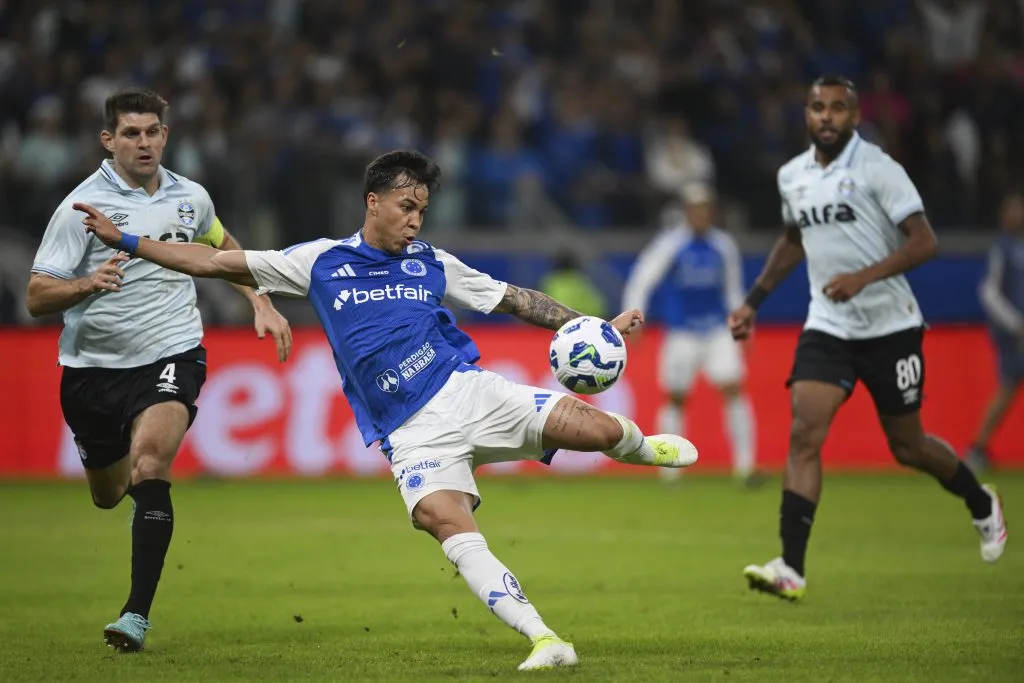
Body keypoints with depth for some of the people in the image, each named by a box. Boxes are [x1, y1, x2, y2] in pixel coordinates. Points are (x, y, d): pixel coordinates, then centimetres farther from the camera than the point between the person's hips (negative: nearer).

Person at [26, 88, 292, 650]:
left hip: (171, 355, 0)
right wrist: (88, 283, -32)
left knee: (148, 463, -26)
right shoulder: (82, 206, -11)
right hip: (93, 366, 0)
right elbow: (37, 297, -13)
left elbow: (221, 246, 26)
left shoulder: (191, 198, 3)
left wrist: (261, 304, 17)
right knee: (107, 494, 16)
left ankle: (138, 613, -26)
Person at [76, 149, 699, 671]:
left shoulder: (432, 265, 13)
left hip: (468, 391, 2)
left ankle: (638, 446, 23)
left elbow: (515, 299, 18)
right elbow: (213, 262, 10)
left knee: (595, 427, -17)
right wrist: (125, 241, 4)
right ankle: (543, 640, -33)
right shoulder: (320, 262, 8)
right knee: (446, 522, -30)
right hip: (413, 432, -1)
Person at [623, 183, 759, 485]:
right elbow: (640, 281, -8)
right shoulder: (670, 244, -8)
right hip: (682, 332, -2)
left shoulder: (724, 245, 4)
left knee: (734, 390, -11)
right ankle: (670, 470, 17)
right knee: (676, 398, 3)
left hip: (718, 330, 2)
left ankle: (744, 465, -9)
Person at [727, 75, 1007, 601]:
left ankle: (982, 504, 38)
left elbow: (924, 243, -17)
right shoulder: (791, 176, 6)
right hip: (826, 328, 4)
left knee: (907, 446, 7)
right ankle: (790, 568, -19)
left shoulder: (877, 169, -12)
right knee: (804, 434, -15)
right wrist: (753, 301, 20)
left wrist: (863, 277, -28)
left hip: (889, 326, -4)